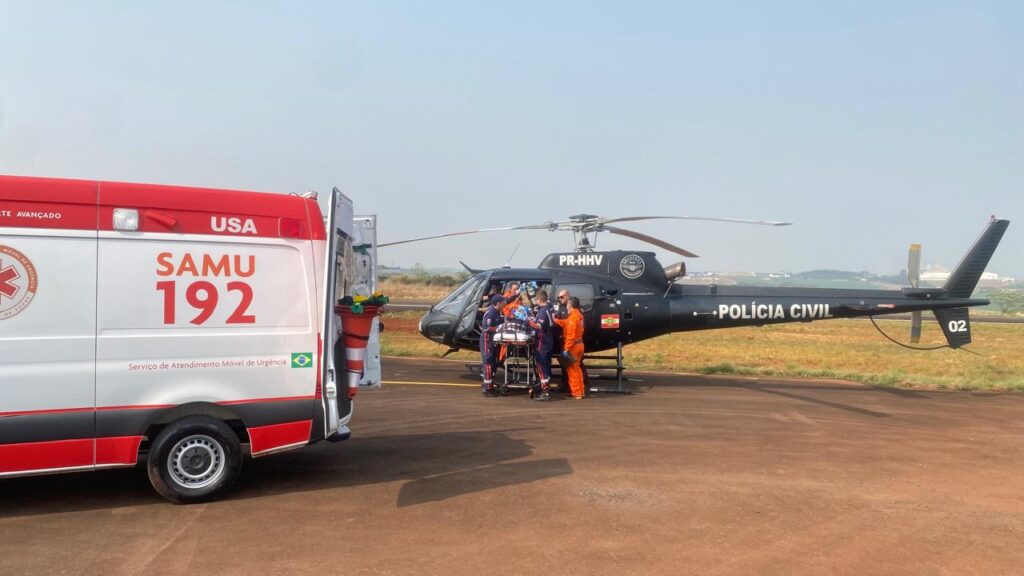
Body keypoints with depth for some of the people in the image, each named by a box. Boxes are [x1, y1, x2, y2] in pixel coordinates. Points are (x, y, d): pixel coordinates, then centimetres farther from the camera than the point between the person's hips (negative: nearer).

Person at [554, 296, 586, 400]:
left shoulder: (572, 317, -20)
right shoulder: (578, 315, 8)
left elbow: (571, 335, -24)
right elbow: (566, 323, 18)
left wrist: (566, 348, -23)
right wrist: (555, 320, 25)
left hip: (573, 345, -9)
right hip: (579, 344, 9)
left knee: (572, 369, 0)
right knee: (577, 368, 19)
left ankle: (576, 393, 4)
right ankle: (580, 391, 26)